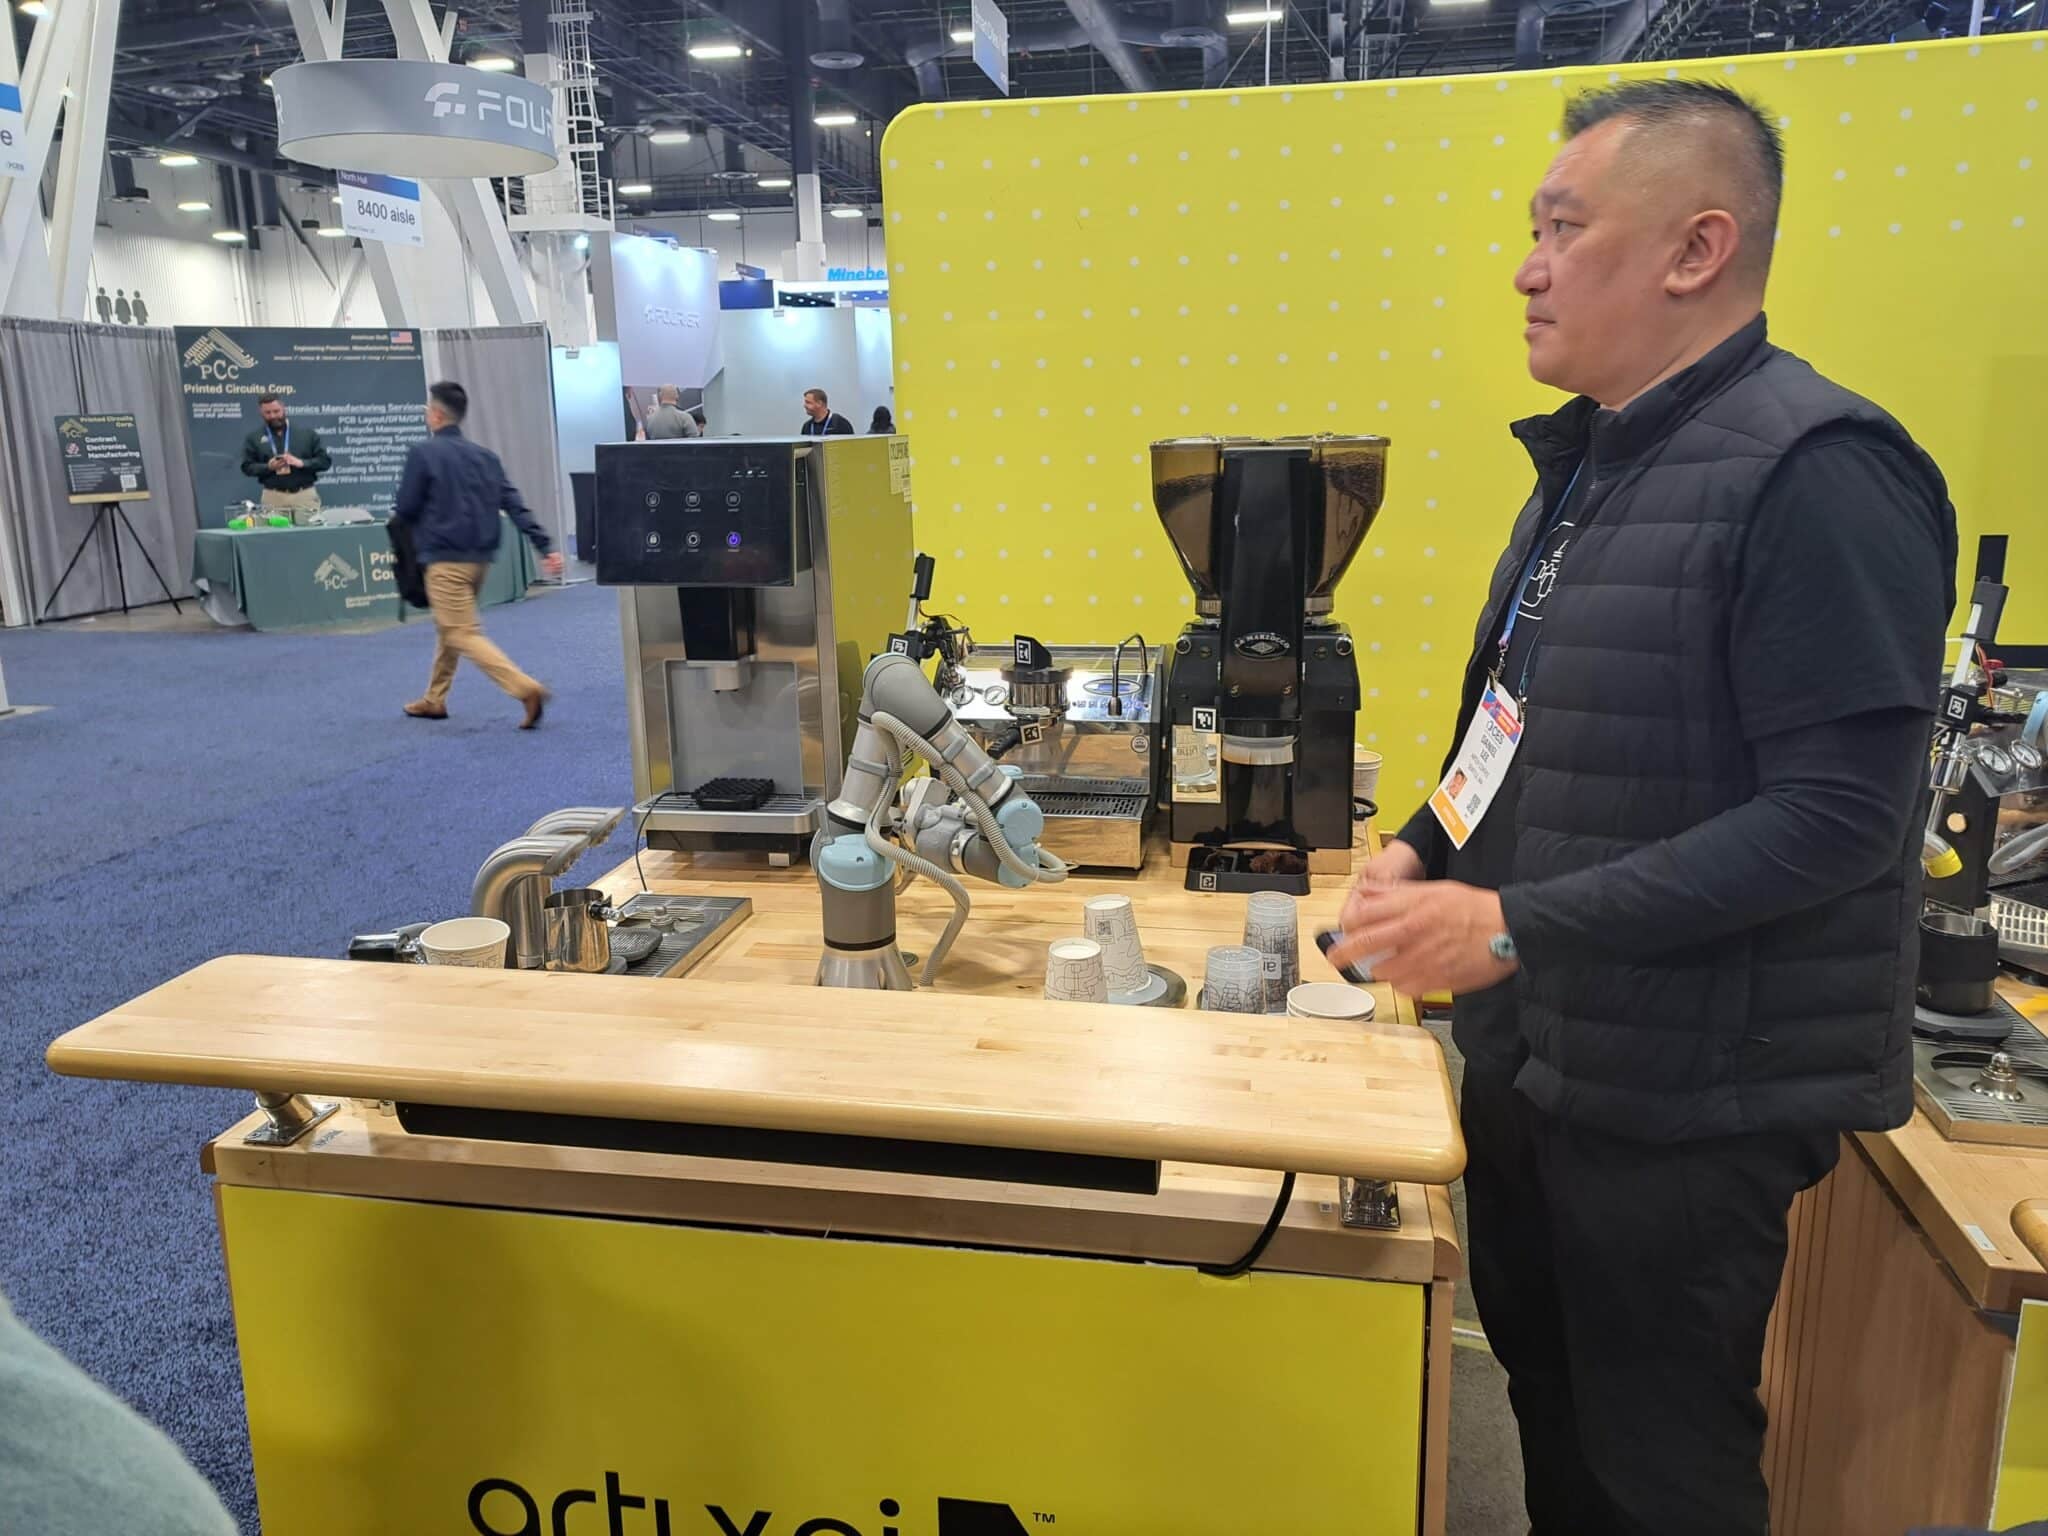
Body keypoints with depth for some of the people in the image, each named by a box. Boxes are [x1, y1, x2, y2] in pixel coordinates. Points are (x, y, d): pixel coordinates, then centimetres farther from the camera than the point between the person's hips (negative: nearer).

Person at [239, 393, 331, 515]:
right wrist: (268, 467, -12)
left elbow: (325, 461, 4)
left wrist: (301, 463, -12)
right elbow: (247, 467, 7)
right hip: (273, 497, 0)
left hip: (305, 495, 0)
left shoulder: (306, 433, 8)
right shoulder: (253, 438, 9)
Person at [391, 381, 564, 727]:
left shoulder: (422, 453, -10)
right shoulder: (485, 455, 7)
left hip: (445, 558, -7)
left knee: (464, 635, -5)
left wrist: (396, 516, 17)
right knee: (448, 626, 22)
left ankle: (527, 689, -20)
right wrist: (545, 547, -2)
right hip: (480, 557, 7)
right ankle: (434, 699, 29)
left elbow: (405, 509, -7)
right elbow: (515, 505, 1)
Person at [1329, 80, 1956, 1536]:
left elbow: (1835, 811, -25)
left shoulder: (1816, 472, -19)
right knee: (1550, 1405, 24)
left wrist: (1521, 926, -26)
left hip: (1683, 1100, -8)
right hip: (1533, 1055, 8)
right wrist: (1428, 853, 2)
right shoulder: (1591, 463, 10)